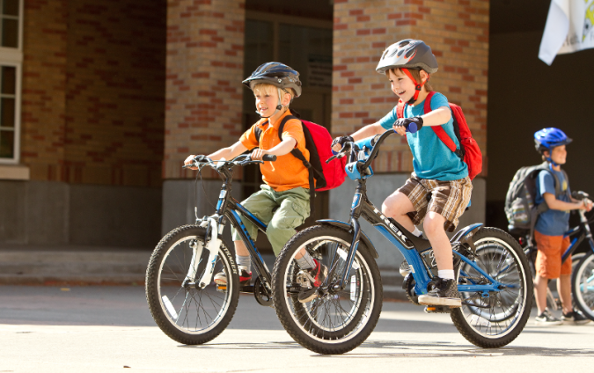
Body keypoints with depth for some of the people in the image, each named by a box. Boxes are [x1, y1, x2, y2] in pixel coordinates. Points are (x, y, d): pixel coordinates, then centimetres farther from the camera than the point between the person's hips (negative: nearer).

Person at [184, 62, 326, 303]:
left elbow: (288, 143, -37)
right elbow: (233, 150, 6)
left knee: (277, 228, -29)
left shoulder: (292, 125, -14)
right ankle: (243, 271, -7)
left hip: (296, 191, -7)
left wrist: (269, 152, -58)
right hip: (270, 190, 7)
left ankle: (312, 269, -10)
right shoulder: (260, 127, 9)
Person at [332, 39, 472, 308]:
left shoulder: (436, 100, -14)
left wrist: (419, 121, -57)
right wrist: (349, 139, 0)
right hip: (422, 177, 7)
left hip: (451, 178, -7)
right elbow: (377, 127, 16)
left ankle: (448, 285, -17)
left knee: (432, 223, -27)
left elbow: (444, 114, -38)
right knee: (390, 207, -16)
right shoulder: (403, 110, 8)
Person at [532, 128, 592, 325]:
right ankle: (542, 313, 1)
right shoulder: (545, 175, -12)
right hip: (547, 231, -9)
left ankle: (568, 311, 19)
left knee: (565, 271, 12)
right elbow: (552, 202, -20)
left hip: (561, 231, 9)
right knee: (544, 272, -4)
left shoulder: (561, 174, 16)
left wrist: (582, 202, 1)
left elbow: (567, 198, 20)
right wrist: (576, 206, -16)